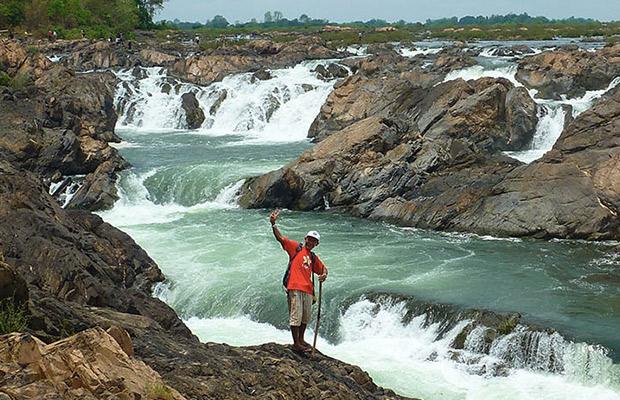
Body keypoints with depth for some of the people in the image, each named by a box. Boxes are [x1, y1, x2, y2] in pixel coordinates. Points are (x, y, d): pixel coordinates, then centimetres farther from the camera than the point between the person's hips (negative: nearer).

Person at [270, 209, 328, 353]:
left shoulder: (313, 258, 21)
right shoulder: (295, 247, 5)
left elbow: (323, 268, 32)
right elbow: (280, 238, -3)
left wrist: (324, 275, 7)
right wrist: (273, 224, -16)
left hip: (307, 290, 7)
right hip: (295, 288, -7)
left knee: (306, 316, 12)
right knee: (295, 316, -6)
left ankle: (301, 339, 27)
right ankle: (296, 343, -2)